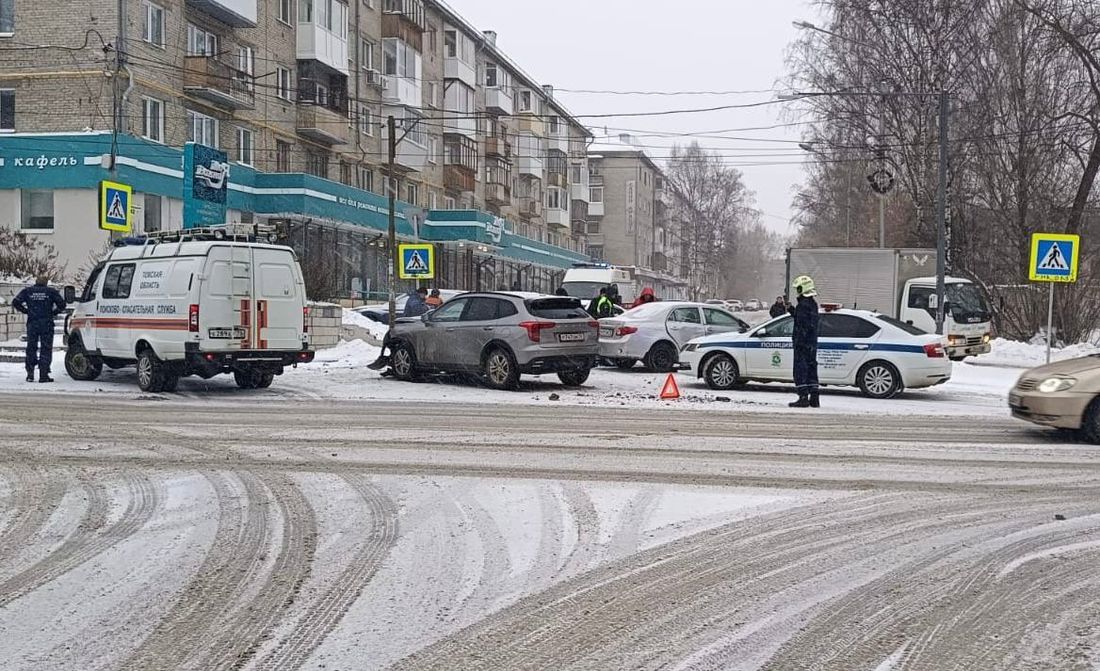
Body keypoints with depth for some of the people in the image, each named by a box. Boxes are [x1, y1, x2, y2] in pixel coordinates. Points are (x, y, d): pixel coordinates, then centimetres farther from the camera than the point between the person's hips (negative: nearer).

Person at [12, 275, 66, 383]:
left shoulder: (27, 291, 6)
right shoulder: (51, 291, 1)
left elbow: (15, 303, 1)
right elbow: (62, 305, -3)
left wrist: (26, 311, 11)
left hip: (32, 324, 2)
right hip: (47, 324, -2)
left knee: (31, 349, 12)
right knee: (46, 349, 2)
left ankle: (30, 374, 10)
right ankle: (43, 375, -3)